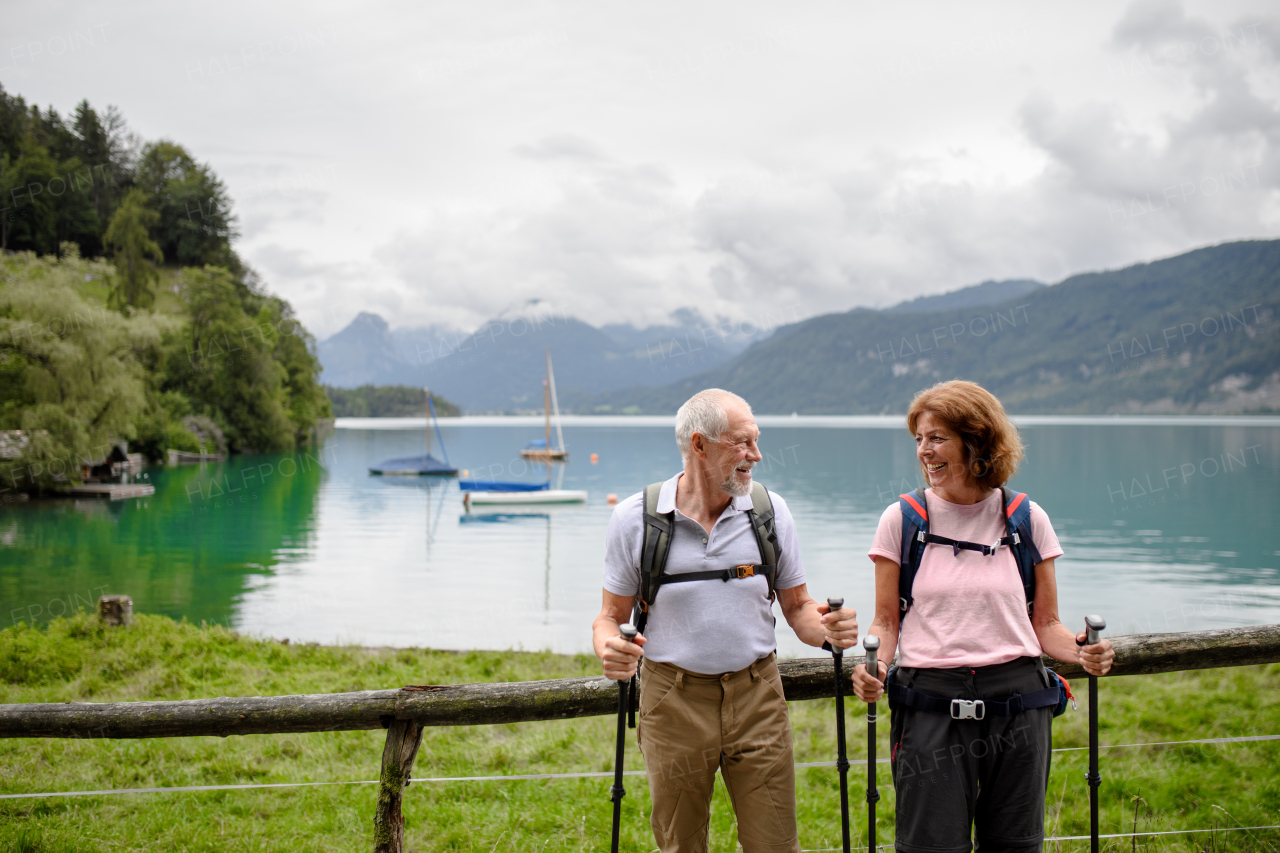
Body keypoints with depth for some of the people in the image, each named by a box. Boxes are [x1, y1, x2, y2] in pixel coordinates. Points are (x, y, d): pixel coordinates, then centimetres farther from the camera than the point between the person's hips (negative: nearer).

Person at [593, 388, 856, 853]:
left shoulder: (770, 509, 1)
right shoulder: (635, 517, -5)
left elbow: (797, 607, 8)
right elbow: (612, 614, 2)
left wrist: (827, 628, -14)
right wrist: (608, 648, -20)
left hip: (757, 697, 1)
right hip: (673, 701, -1)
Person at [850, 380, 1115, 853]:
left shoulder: (1027, 519, 5)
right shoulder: (901, 519, 2)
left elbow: (1045, 623, 10)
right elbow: (886, 622, 6)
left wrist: (1082, 651, -10)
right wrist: (874, 665, -13)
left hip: (1016, 703, 1)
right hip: (931, 703, -1)